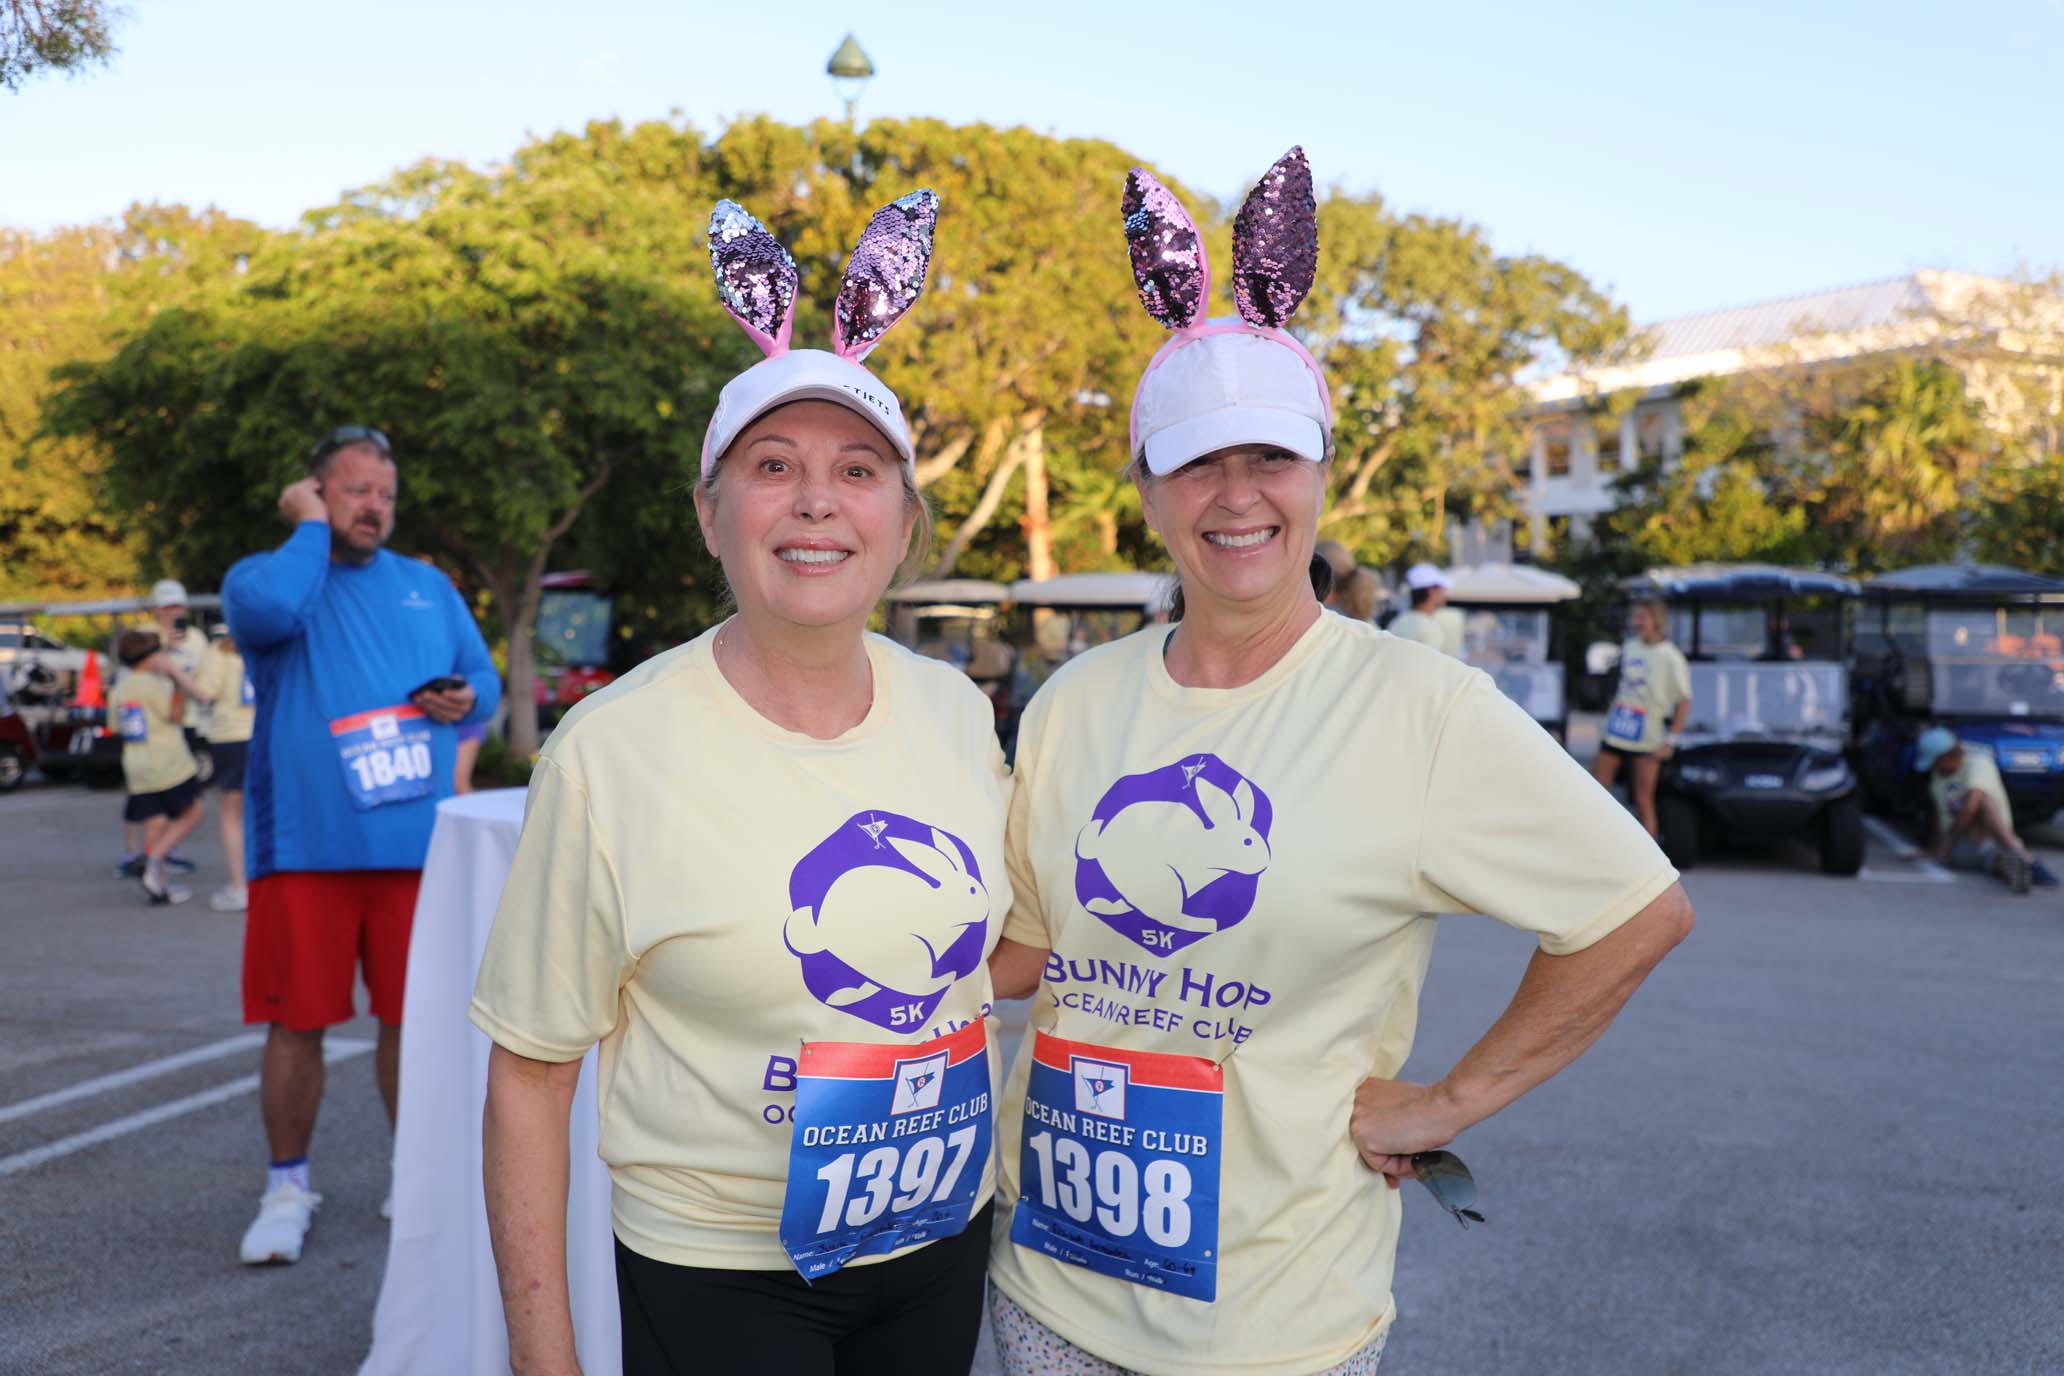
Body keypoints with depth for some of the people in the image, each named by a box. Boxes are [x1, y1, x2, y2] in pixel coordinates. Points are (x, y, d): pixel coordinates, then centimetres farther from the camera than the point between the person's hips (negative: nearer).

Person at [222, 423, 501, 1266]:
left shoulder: (428, 586, 17)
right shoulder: (264, 574, 5)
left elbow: (483, 675, 16)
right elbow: (270, 609, -20)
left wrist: (466, 701, -7)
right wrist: (310, 525, -6)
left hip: (416, 845, 3)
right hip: (303, 844, -2)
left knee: (412, 1015, 7)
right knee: (296, 1022, 3)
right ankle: (287, 1188, 19)